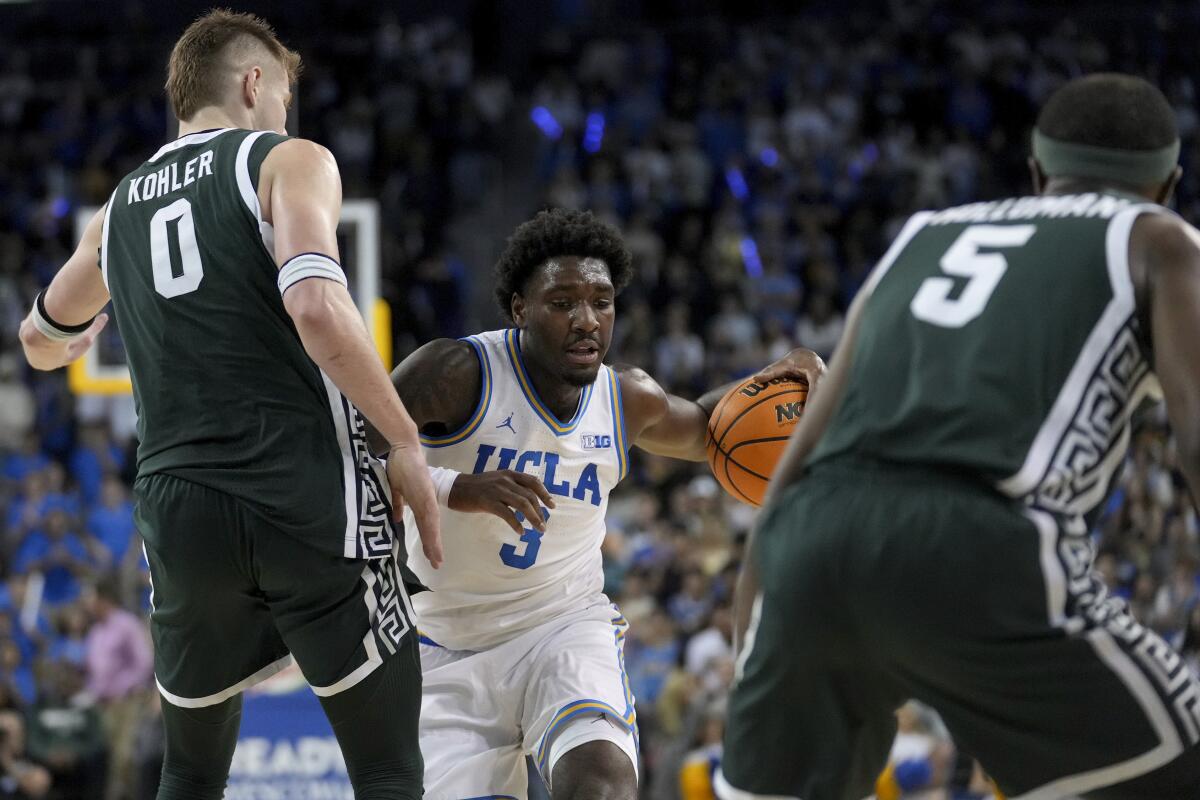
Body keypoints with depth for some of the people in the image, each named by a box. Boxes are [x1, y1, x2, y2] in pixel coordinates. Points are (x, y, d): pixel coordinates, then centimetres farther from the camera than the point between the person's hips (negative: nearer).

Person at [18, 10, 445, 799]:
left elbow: (42, 343, 36)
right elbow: (316, 305, -16)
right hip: (309, 496, -5)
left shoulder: (120, 207, 18)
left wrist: (82, 332, 59)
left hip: (179, 505, 5)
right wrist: (405, 439, -9)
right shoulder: (289, 161, 3)